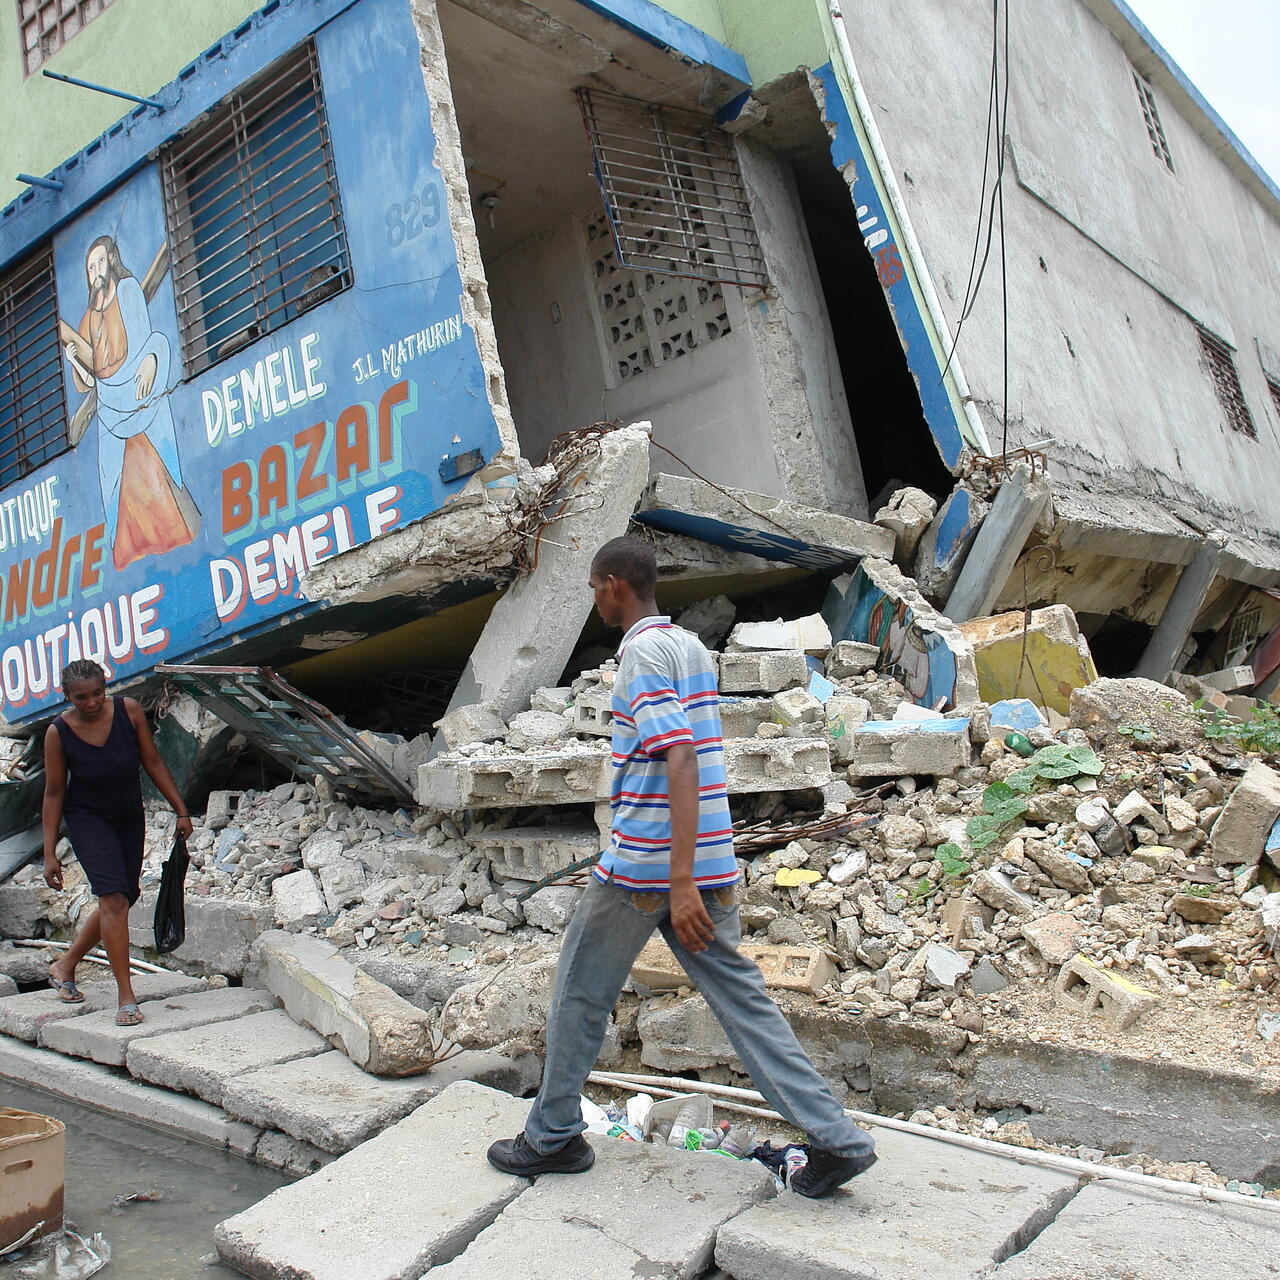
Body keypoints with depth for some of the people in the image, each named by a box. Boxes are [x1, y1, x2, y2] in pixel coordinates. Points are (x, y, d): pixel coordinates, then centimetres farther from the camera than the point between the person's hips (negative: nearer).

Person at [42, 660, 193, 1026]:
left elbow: (153, 763, -3)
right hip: (87, 818, -4)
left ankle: (65, 967, 34)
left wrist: (181, 810, -2)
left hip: (130, 818, 4)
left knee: (122, 900, 12)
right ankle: (126, 996, -13)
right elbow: (54, 793, -8)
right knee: (114, 898, -18)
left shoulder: (128, 710, -13)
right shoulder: (59, 733, -16)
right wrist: (50, 853, -8)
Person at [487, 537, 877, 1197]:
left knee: (580, 992, 11)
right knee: (741, 998, 9)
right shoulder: (694, 647, 14)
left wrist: (680, 883, -26)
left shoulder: (642, 652, -13)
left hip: (645, 865, -8)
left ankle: (554, 1136, 25)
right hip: (709, 861, 8)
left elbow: (680, 761, -23)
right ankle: (836, 1138, 7)